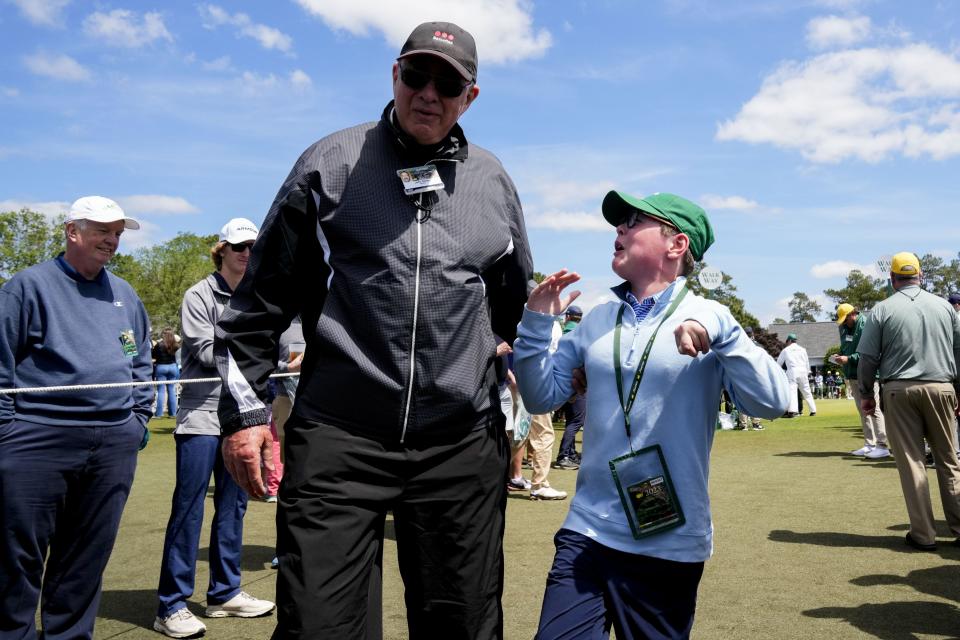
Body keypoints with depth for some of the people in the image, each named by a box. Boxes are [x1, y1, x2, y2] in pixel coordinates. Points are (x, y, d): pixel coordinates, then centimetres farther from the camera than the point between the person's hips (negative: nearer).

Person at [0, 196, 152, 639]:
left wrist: (140, 419, 13)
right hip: (38, 440, -4)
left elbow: (141, 363, 21)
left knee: (87, 557, 12)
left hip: (115, 445, 5)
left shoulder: (124, 294, 15)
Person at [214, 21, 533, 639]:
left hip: (463, 444, 3)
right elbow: (263, 297, 6)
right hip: (338, 436, -2)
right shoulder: (331, 163, 4)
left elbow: (518, 309, 20)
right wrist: (245, 407, 2)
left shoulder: (493, 180, 11)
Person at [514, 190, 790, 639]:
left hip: (671, 541, -2)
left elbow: (772, 402, -16)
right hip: (587, 532, 3)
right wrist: (536, 323, -5)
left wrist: (719, 332, -27)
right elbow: (542, 396, 6)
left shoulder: (708, 319, -6)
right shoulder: (597, 319, 5)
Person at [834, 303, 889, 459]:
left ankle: (882, 446, -4)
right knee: (862, 410, 13)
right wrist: (840, 356, 2)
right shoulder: (845, 327, 10)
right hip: (853, 374, 9)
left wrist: (849, 358, -22)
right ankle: (869, 444, 20)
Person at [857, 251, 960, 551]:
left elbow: (867, 357, -2)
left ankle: (923, 534, 5)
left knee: (911, 462, 3)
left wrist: (866, 394, 9)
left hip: (899, 391, -2)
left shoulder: (882, 310, -1)